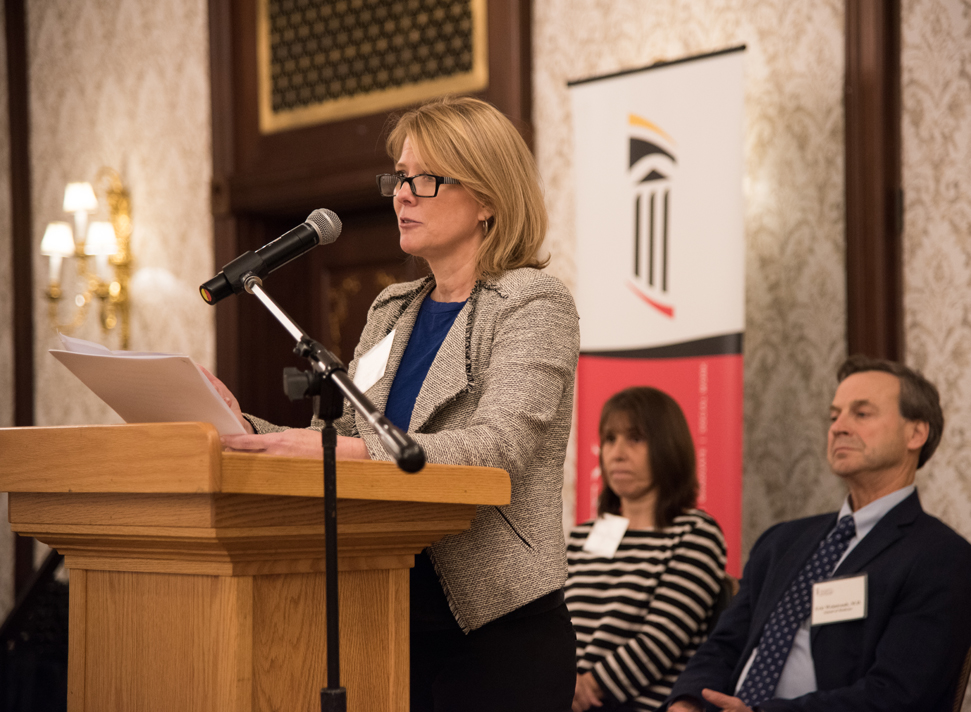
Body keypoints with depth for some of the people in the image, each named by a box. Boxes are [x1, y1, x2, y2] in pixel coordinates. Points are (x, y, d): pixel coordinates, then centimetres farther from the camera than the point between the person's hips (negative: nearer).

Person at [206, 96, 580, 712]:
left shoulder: (535, 303, -7)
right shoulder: (392, 309, 16)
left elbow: (499, 447, -22)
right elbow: (342, 439, 13)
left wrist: (349, 451, -35)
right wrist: (248, 427, -7)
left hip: (499, 628, -6)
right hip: (391, 617, 6)